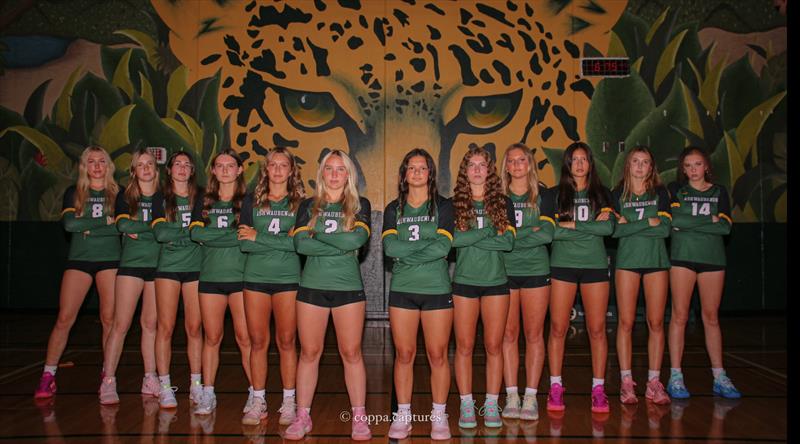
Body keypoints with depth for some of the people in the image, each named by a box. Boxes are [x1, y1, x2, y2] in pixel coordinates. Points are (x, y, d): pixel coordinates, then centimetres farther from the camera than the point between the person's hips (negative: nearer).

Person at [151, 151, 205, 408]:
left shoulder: (201, 197, 9)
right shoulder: (160, 199, 6)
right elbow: (160, 233, -9)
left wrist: (175, 234, -9)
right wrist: (190, 231, -10)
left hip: (196, 267, 1)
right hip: (168, 267, -1)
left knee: (194, 328, 4)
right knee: (165, 327, -1)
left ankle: (196, 384, 14)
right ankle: (165, 387, 7)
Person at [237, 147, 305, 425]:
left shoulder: (300, 203, 3)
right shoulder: (252, 201, 7)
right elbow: (244, 243, -5)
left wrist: (260, 237, -12)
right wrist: (283, 242, -13)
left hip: (288, 279, -1)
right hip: (256, 277, 1)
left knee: (286, 342, 4)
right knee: (258, 342, 6)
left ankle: (288, 402, 16)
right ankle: (258, 402, 18)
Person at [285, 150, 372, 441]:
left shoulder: (360, 205, 6)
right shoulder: (309, 206, 8)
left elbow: (358, 238, -14)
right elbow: (300, 244, -8)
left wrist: (318, 234, -9)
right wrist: (340, 245, -14)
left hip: (349, 287, -1)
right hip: (312, 286, 1)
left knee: (351, 352, 3)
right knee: (309, 352, 6)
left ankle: (359, 417, 13)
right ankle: (302, 417, 17)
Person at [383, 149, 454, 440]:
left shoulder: (443, 206, 5)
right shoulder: (393, 209, 10)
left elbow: (444, 245, -11)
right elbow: (389, 246, -8)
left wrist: (407, 253, -12)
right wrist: (428, 247, -13)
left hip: (437, 288, -1)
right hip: (402, 288, 2)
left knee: (438, 355, 2)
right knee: (404, 355, 5)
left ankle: (439, 417, 14)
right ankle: (403, 416, 17)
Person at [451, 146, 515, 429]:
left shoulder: (503, 203, 6)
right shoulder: (454, 204, 3)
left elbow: (509, 241, -7)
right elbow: (452, 238, -14)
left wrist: (471, 238, -12)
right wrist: (489, 231, -12)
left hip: (496, 282, 1)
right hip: (464, 281, -1)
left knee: (494, 346, 4)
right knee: (464, 347, 3)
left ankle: (491, 405, 14)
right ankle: (466, 405, 13)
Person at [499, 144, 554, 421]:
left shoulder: (542, 194, 6)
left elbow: (547, 234, -6)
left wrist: (511, 236, -12)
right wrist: (530, 232, -11)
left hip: (536, 271, 0)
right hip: (504, 271, 0)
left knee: (534, 334, 2)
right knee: (509, 334, 2)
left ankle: (531, 397, 9)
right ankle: (511, 396, 9)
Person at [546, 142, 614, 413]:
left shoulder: (602, 194, 10)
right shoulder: (556, 194, 5)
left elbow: (609, 228, -7)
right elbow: (551, 230, -10)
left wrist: (572, 225, -10)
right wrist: (590, 226, -9)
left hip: (594, 265, 1)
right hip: (562, 265, -1)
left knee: (597, 329, 2)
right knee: (558, 328, 0)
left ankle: (598, 388, 14)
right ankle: (555, 387, 11)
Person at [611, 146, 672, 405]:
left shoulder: (660, 193, 9)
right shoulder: (618, 194, 7)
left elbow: (665, 229, -5)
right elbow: (615, 230, -6)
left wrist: (630, 225, -9)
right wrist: (649, 222, -10)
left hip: (656, 261, 1)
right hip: (627, 261, -1)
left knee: (655, 323, 1)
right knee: (625, 322, -3)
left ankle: (654, 382, 8)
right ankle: (626, 381, 5)